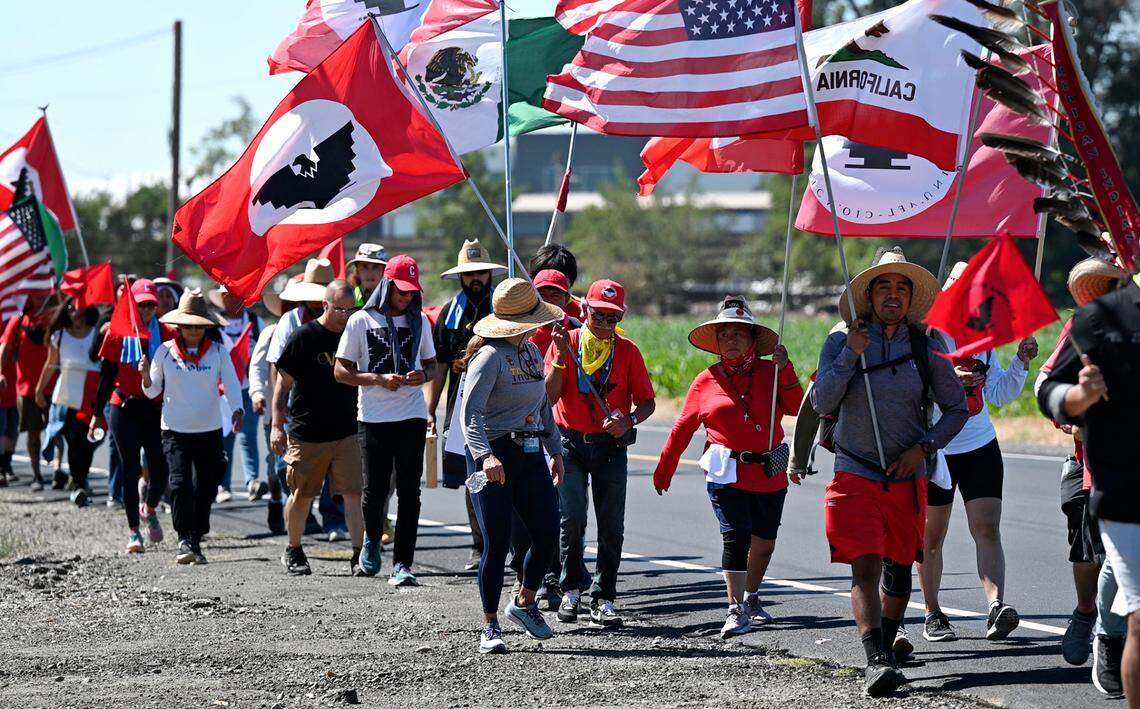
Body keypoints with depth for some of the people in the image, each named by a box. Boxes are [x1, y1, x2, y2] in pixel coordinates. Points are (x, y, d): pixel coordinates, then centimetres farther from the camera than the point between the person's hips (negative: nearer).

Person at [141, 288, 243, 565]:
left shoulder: (217, 352, 0)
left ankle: (196, 541, 18)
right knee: (180, 484, -15)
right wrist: (146, 375, -16)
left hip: (210, 431, 1)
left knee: (205, 488, 6)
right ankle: (184, 540, -10)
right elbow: (153, 391, 6)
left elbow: (231, 385, -6)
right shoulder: (165, 351, 0)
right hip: (175, 431, -1)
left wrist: (236, 410, -24)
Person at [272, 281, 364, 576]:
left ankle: (359, 554, -9)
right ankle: (293, 551, 27)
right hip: (306, 434, -2)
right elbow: (283, 383, -3)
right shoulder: (304, 337, -5)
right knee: (301, 496, 8)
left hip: (348, 432, 2)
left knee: (354, 492, -9)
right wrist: (277, 426, -8)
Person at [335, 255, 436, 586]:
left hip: (412, 416, 2)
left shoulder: (419, 321, 11)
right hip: (373, 418, -2)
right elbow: (342, 372, 0)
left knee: (409, 492, -4)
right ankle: (372, 539, 30)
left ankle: (402, 564, -3)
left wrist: (424, 375, -3)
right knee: (374, 490, -1)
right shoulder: (362, 320, 1)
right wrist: (379, 379, -14)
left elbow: (432, 364, 21)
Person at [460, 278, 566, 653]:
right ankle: (490, 626, 6)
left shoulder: (532, 353, 13)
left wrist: (555, 450, 24)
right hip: (494, 456, -7)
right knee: (497, 544, -7)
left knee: (547, 535, -2)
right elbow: (470, 411, -23)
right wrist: (485, 455, -36)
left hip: (530, 456, 7)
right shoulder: (490, 356, -14)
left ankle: (525, 602, 23)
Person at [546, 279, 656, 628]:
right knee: (572, 517, -11)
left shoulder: (627, 350, 2)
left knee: (612, 526, 1)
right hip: (570, 442, -1)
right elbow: (549, 397, -8)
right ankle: (571, 589, 6)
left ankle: (603, 598, 7)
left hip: (611, 446, 1)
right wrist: (561, 357, -20)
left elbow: (647, 401, 5)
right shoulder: (566, 342, 0)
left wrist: (629, 420, -16)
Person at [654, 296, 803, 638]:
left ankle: (751, 597, 36)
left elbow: (794, 408, -10)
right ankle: (737, 610, -14)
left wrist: (785, 371, -19)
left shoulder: (770, 373, 5)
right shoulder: (706, 382, 3)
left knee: (764, 542, 14)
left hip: (770, 473, 3)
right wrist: (664, 469, 15)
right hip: (727, 475, -3)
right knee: (736, 537, -16)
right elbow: (683, 428, 10)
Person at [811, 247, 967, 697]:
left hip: (907, 477, 2)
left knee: (898, 567, 11)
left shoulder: (925, 350, 3)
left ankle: (886, 646, 30)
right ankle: (876, 660, -23)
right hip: (855, 476, -2)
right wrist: (851, 354, -18)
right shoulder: (841, 344, 0)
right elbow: (822, 404, -11)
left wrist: (923, 448, -5)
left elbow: (956, 409, 9)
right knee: (865, 567, -15)